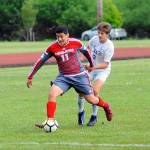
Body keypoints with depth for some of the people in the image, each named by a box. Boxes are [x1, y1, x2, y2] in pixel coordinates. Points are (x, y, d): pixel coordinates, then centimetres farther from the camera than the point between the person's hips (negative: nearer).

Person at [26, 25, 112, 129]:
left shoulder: (76, 43, -10)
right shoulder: (52, 48, -8)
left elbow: (85, 52, 10)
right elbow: (41, 61, 1)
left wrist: (91, 65, 25)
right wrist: (30, 77, 2)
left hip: (80, 75, -1)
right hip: (63, 77, 1)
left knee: (91, 99, 6)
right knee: (52, 94, -22)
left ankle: (106, 106, 39)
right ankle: (50, 121, -18)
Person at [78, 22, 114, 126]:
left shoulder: (109, 46, -23)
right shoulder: (95, 39, -9)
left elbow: (105, 64, -24)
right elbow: (88, 47, 17)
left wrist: (95, 66, -37)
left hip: (103, 70, -5)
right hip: (91, 68, 5)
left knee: (95, 91, -23)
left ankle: (94, 116, -5)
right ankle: (81, 112, 17)